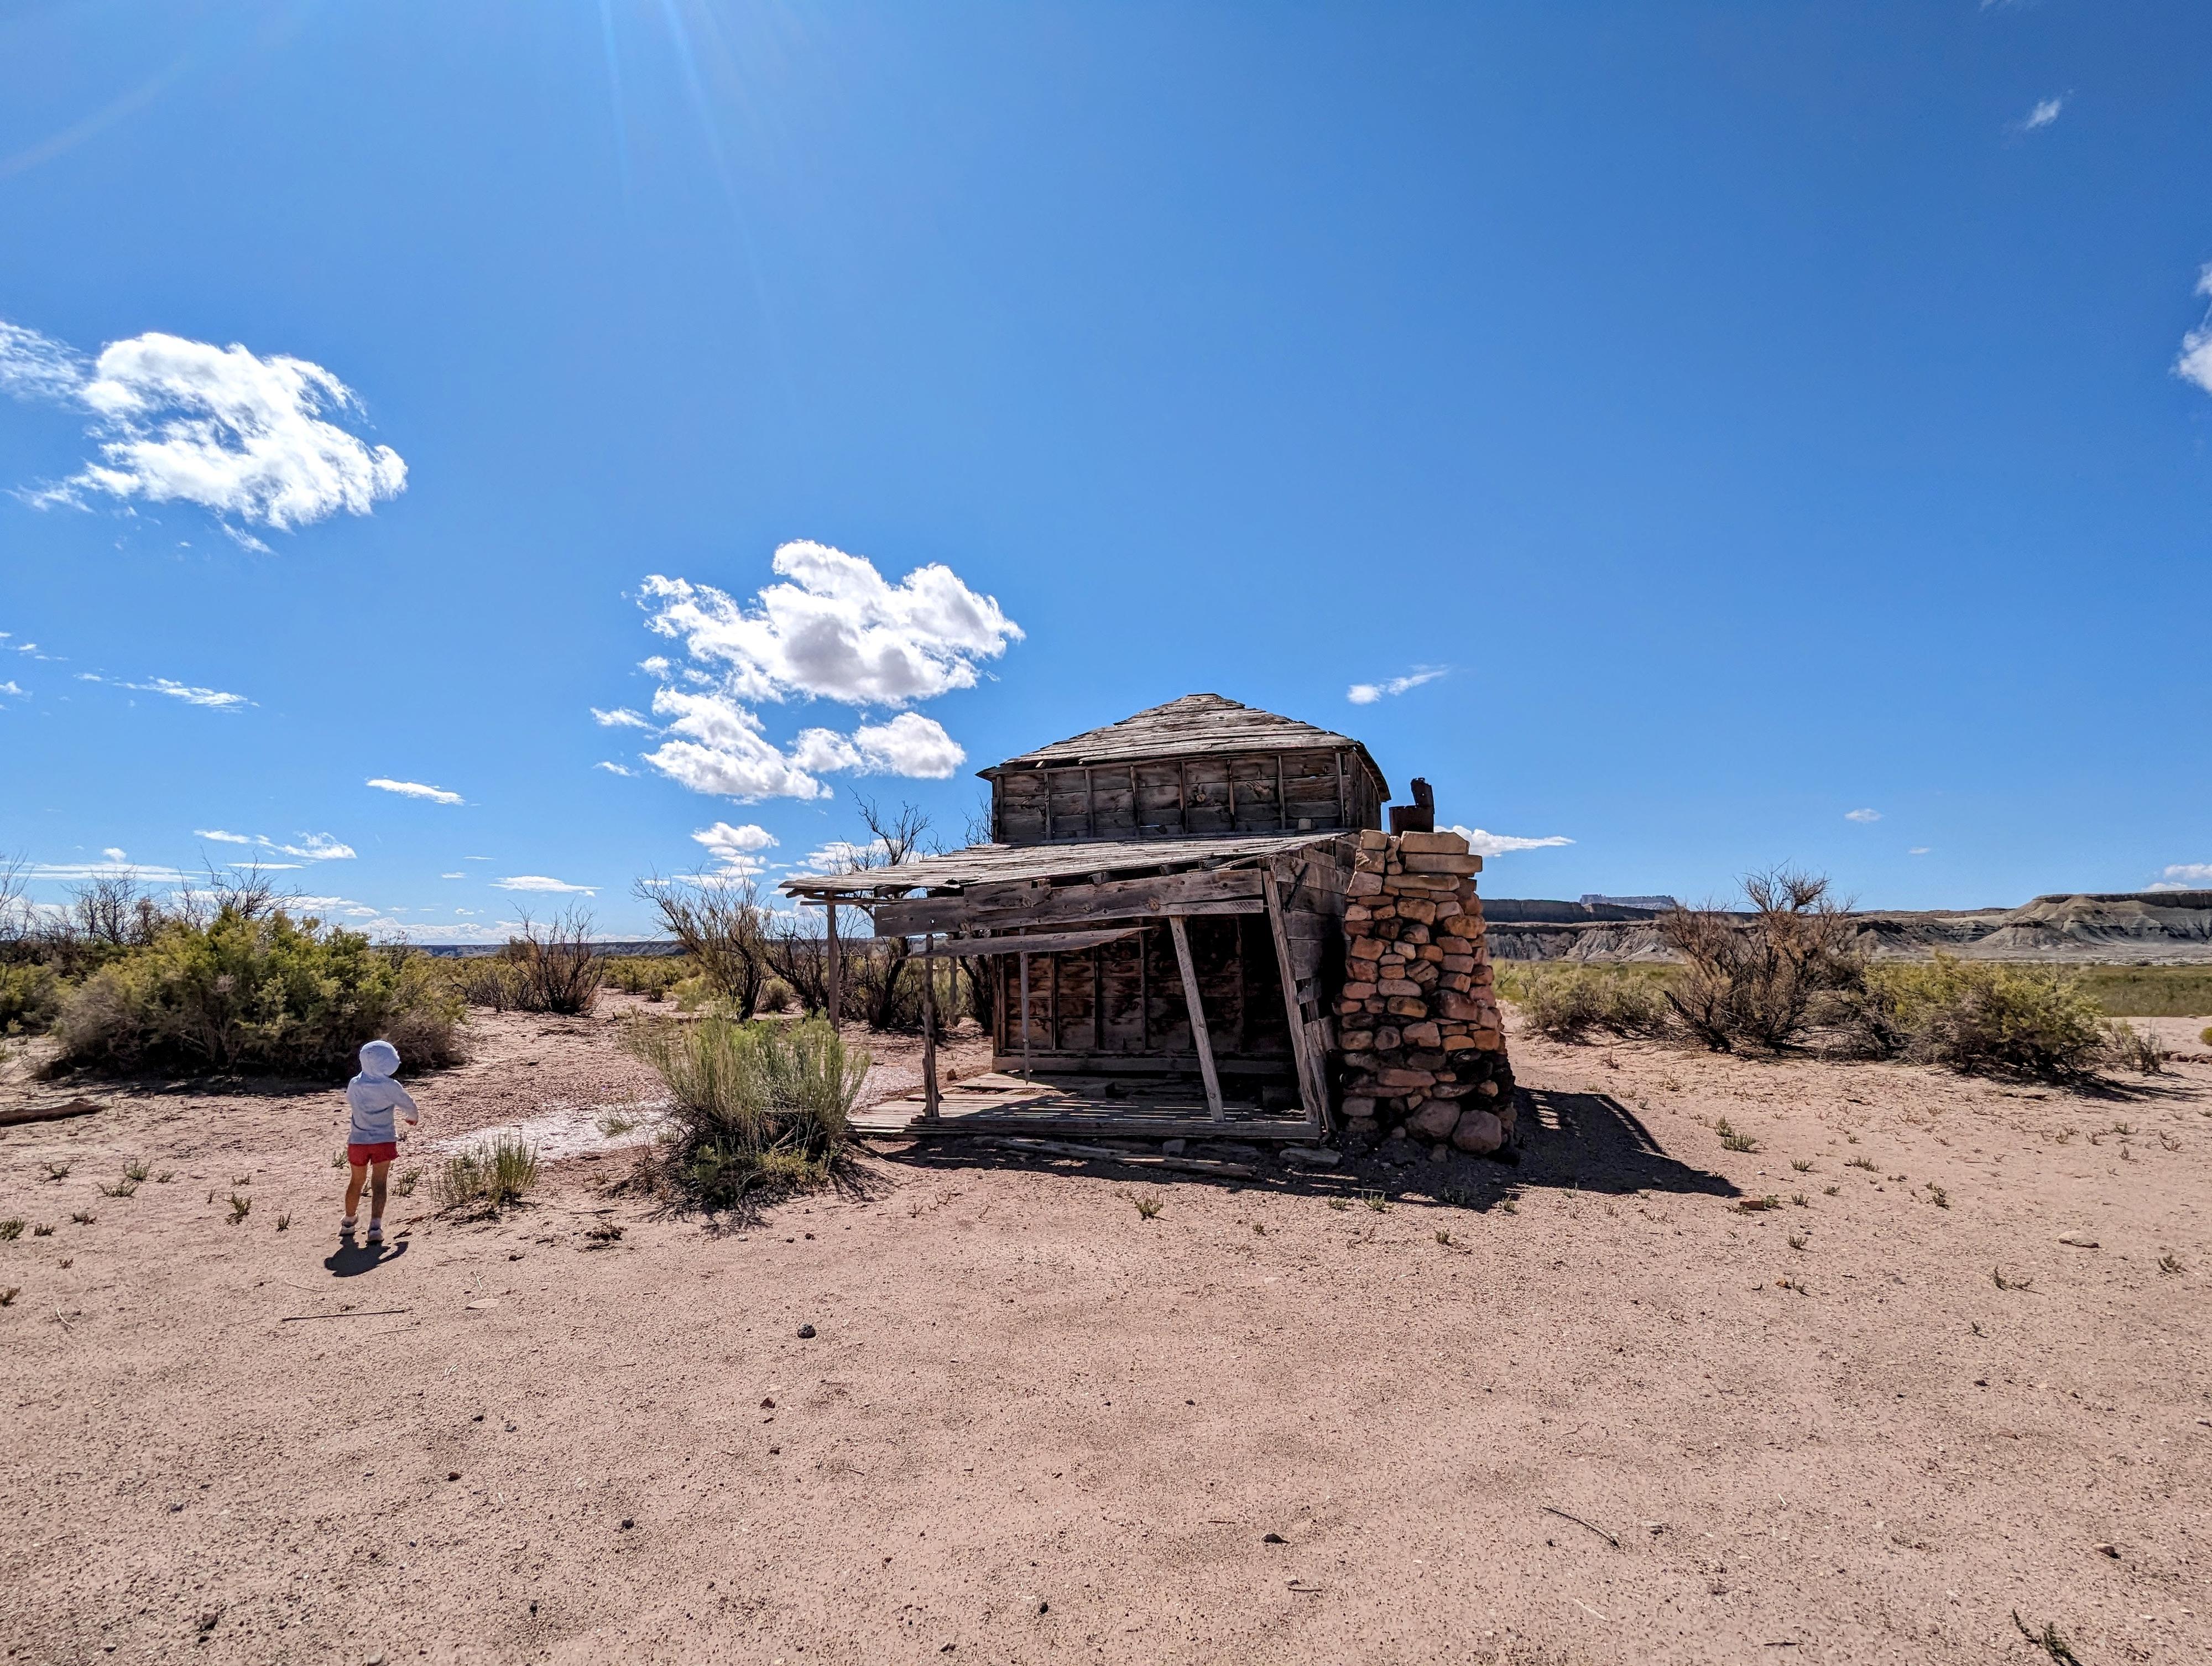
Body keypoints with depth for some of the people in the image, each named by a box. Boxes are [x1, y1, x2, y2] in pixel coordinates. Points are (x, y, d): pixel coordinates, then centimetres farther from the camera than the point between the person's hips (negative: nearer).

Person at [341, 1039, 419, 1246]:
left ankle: (349, 1221, 36)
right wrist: (413, 1118, 22)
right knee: (379, 1184, -2)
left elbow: (350, 1101, 15)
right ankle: (375, 1225, -14)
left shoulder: (354, 1085, -5)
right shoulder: (390, 1087, -15)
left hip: (357, 1141, 4)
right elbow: (410, 1107, -2)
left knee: (357, 1182, 21)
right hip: (383, 1141, -4)